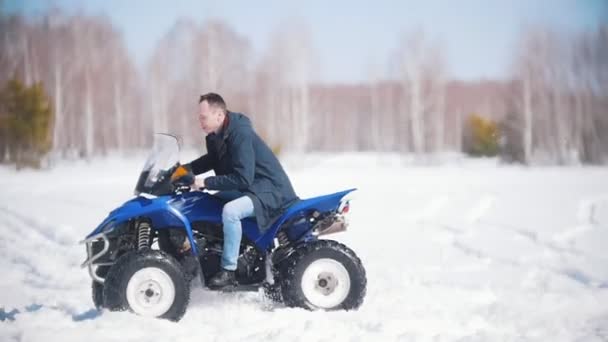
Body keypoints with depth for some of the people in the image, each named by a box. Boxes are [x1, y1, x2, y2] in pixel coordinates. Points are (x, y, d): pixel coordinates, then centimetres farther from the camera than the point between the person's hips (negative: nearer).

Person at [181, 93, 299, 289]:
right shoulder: (215, 135, 3)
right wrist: (186, 169, 7)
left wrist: (206, 183, -28)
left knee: (230, 210, -33)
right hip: (247, 188, 11)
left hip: (270, 190, -11)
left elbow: (242, 179, -30)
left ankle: (228, 271, -24)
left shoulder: (240, 134, -25)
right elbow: (212, 160, 24)